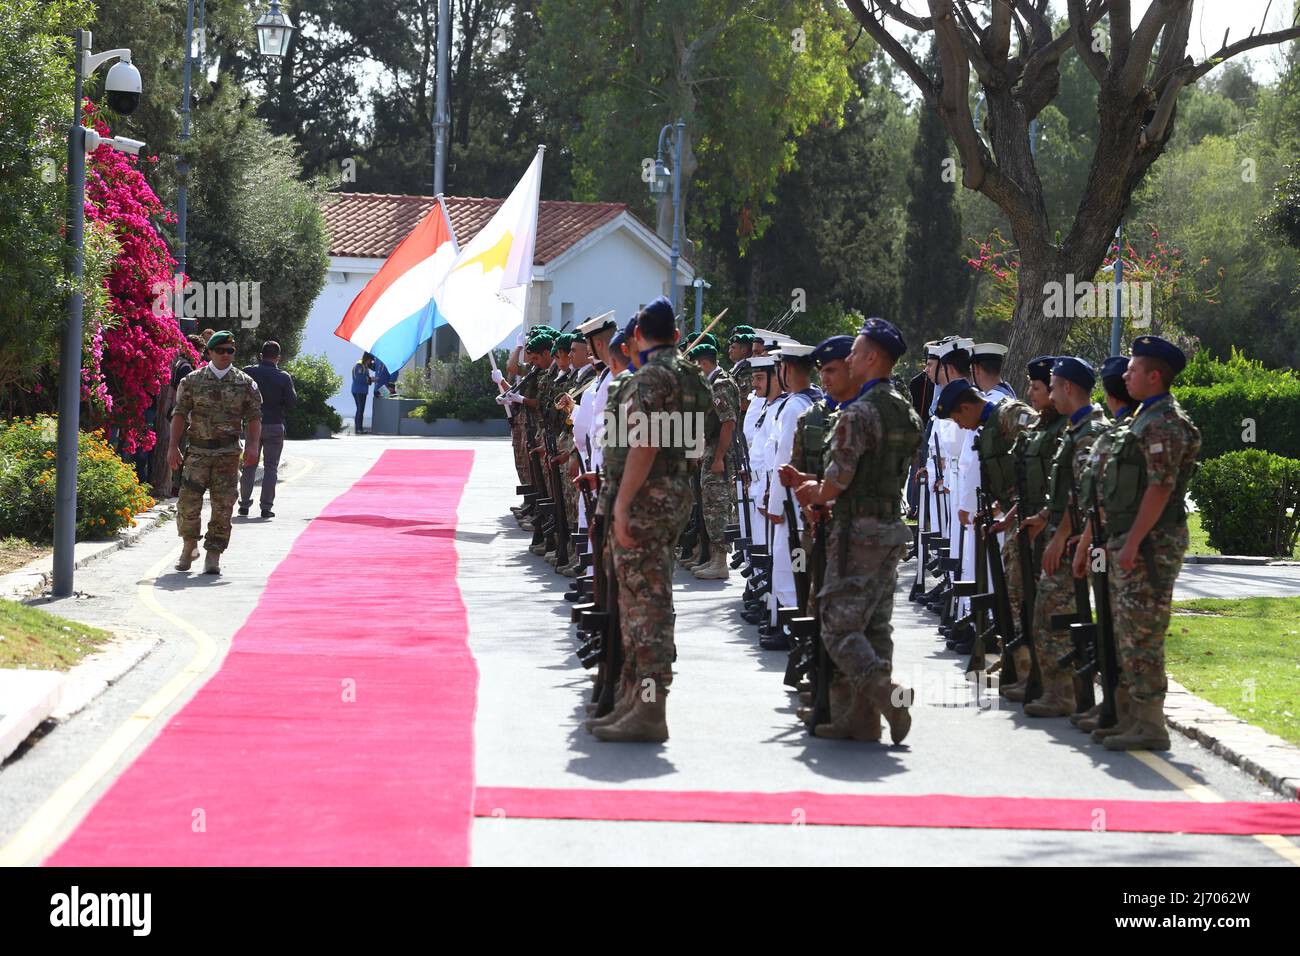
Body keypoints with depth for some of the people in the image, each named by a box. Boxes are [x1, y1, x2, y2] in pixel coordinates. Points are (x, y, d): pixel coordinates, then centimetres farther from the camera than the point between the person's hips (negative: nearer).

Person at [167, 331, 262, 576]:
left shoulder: (245, 383, 7)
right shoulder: (192, 381, 7)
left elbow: (254, 416, 6)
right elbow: (180, 414, 7)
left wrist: (253, 445, -8)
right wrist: (173, 446, -1)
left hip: (228, 453, 0)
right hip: (198, 450, 0)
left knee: (223, 505, -4)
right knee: (189, 502, -6)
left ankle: (213, 556, 2)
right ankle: (189, 547, 17)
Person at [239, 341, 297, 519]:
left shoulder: (248, 372, -3)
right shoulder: (284, 377, -7)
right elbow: (292, 402, -7)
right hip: (275, 426, -1)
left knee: (249, 465, 11)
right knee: (271, 467, 5)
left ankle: (244, 505, 11)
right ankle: (266, 506, 0)